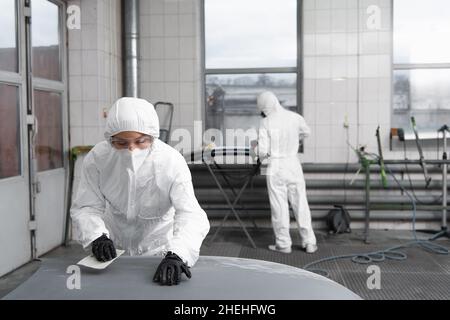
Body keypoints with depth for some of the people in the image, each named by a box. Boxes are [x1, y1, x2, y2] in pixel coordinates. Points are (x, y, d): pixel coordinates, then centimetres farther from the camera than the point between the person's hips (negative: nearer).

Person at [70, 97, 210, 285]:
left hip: (157, 248, -2)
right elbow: (85, 208, -10)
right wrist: (97, 237, -31)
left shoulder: (171, 162, -24)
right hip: (113, 247, 2)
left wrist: (176, 255, -49)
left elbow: (190, 215, -32)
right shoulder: (97, 158, -18)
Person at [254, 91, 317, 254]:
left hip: (276, 167, -3)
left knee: (279, 206, 6)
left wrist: (258, 149, 11)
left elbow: (263, 152, -11)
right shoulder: (295, 117, -1)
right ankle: (309, 242, 15)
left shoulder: (266, 122, -10)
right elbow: (306, 132, 20)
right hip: (294, 164, 3)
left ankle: (283, 244, 13)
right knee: (300, 204, 9)